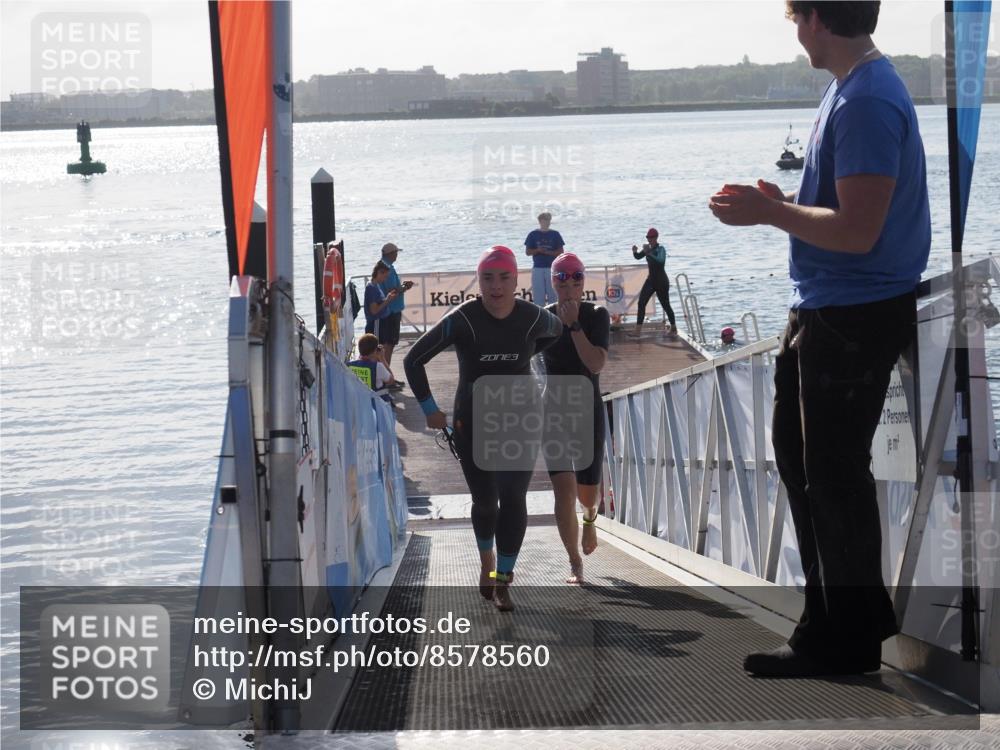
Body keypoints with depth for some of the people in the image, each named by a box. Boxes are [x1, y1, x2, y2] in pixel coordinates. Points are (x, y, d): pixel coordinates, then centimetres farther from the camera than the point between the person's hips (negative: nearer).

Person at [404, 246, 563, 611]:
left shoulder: (533, 318, -8)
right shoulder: (463, 320, -15)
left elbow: (557, 330, 19)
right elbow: (414, 360, -7)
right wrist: (429, 408, -9)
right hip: (473, 423, -1)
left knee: (513, 498, -8)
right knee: (485, 499, 3)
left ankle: (502, 578, -1)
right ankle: (487, 561, 32)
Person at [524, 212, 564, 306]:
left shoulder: (555, 234, 6)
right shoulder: (533, 234, 5)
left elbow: (560, 252, 3)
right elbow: (528, 251, 5)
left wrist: (548, 252, -13)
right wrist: (538, 250, -14)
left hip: (552, 267, 0)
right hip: (538, 268, 0)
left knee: (553, 294, -1)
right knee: (538, 294, -1)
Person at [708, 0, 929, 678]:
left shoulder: (867, 102, -22)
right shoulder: (852, 88, 10)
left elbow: (857, 230, -26)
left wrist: (768, 213, -16)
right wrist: (781, 205, 9)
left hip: (855, 317, -11)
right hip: (825, 310, 11)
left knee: (833, 474, -1)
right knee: (798, 451, 19)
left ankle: (847, 639, 13)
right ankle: (856, 614, 30)